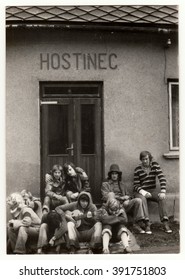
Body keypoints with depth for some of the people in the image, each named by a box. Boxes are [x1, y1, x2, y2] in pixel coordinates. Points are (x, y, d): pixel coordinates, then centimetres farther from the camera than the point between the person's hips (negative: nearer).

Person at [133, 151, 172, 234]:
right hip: (141, 191, -2)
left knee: (162, 198, -28)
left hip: (153, 190, 2)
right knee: (142, 199, -35)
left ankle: (165, 223, -34)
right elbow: (136, 185, -5)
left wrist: (163, 192, -22)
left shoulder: (155, 165, 1)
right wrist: (144, 193, -24)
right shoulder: (137, 169, -3)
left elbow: (162, 179, -8)